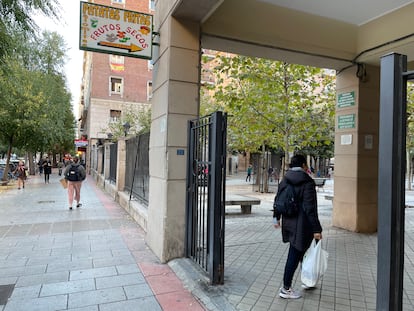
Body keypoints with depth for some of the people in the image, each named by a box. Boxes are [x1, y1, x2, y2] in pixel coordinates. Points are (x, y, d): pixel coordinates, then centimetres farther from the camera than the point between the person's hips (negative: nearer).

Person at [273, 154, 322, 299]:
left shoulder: (285, 180, 6)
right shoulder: (307, 182, -15)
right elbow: (310, 208, -18)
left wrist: (276, 218, 25)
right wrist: (316, 229, -14)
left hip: (288, 222, 8)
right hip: (301, 225, -8)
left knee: (300, 251, 24)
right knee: (294, 256, 2)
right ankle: (286, 289, 14)